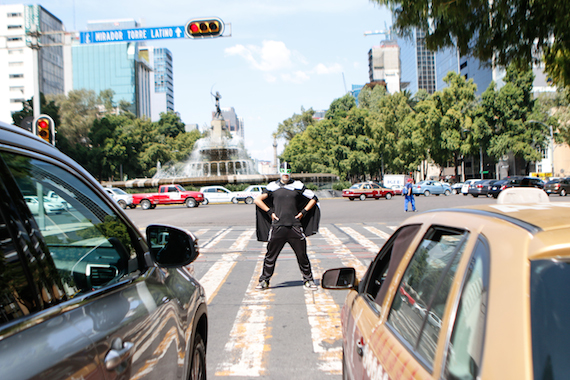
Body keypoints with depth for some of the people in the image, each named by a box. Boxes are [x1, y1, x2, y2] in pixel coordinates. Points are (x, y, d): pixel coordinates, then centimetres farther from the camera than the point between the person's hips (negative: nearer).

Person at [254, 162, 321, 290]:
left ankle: (308, 279, 18)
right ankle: (264, 280, 15)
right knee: (271, 255, 2)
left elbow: (313, 198, 13)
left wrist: (303, 212, 5)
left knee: (302, 255, 4)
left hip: (295, 226, 1)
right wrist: (270, 212, 2)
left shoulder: (298, 185, 7)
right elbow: (257, 200, 10)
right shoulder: (273, 186, 7)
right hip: (277, 227, 0)